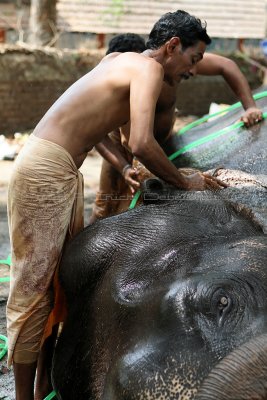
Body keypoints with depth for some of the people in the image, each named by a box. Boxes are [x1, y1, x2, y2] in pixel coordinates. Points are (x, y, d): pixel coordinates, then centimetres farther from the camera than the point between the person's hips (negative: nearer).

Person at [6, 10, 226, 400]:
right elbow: (141, 144, -22)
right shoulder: (149, 68, -10)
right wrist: (186, 182, -7)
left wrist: (124, 169, 20)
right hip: (44, 171, -10)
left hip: (63, 174, 10)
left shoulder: (119, 59, 17)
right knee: (34, 287, -4)